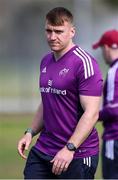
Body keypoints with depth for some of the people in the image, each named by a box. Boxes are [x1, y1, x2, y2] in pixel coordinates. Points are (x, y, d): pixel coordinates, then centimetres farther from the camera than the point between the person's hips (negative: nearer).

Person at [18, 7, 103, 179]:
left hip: (78, 155, -7)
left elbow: (91, 113, -19)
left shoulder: (84, 63, -13)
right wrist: (30, 133, 11)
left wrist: (69, 149, -24)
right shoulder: (46, 61, 13)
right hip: (42, 150, 7)